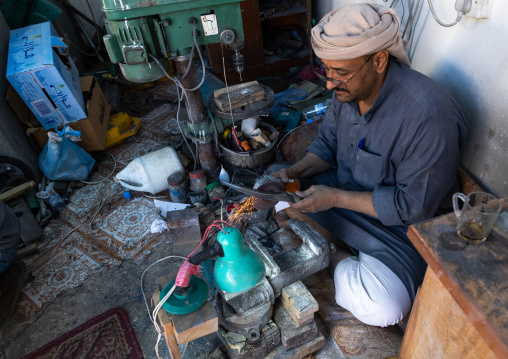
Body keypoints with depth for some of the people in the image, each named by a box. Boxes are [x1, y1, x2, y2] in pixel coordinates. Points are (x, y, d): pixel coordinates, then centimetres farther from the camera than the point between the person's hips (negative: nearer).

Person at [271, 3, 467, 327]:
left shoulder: (428, 114, -31)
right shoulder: (348, 88, -9)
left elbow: (413, 206, -26)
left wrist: (335, 198, -28)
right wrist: (295, 172, -14)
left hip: (398, 225, -5)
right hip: (345, 188, 6)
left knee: (382, 308, -27)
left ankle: (337, 260, 2)